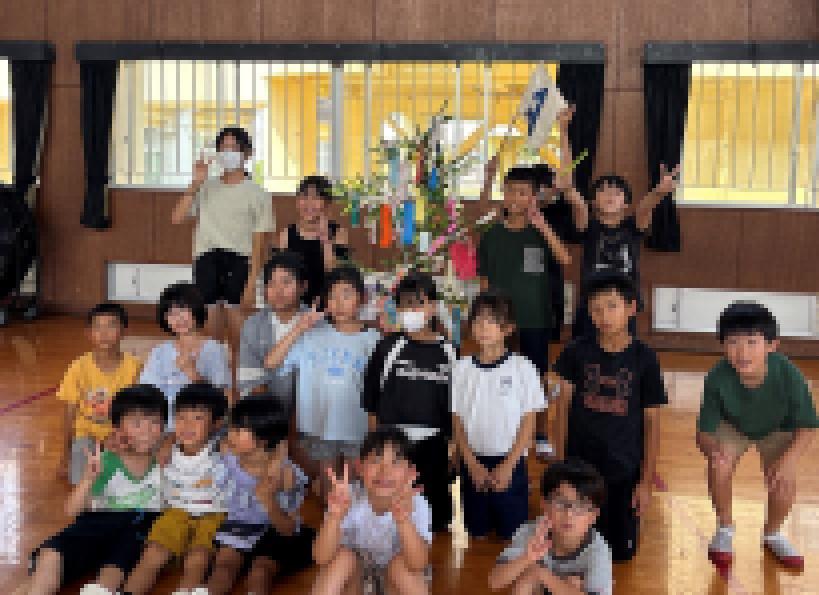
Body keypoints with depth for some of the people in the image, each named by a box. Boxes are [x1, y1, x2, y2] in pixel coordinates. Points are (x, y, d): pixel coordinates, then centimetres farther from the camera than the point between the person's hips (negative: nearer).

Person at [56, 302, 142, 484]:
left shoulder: (133, 366, -14)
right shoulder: (79, 367, -12)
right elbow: (70, 414, -2)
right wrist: (66, 455, 0)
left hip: (120, 435, 0)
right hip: (87, 434, 1)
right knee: (81, 480, -21)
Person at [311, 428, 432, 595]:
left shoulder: (416, 504, -24)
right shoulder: (350, 498, -23)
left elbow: (418, 565, -38)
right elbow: (321, 558, -31)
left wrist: (403, 520, -56)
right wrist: (334, 517, -50)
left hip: (396, 580, 0)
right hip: (355, 576, 1)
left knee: (401, 563, -32)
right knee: (342, 557, -29)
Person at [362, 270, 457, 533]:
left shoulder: (448, 351, 2)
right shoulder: (389, 347, -2)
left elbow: (454, 407, 8)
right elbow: (370, 400, 1)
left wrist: (452, 443, 6)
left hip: (433, 445, 2)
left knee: (437, 516, 10)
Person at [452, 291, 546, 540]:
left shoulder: (522, 368, -7)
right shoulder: (461, 368, 0)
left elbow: (528, 423, -5)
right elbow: (456, 421, 3)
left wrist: (507, 466, -10)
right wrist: (472, 464, -5)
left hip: (509, 463, -2)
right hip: (473, 463, 2)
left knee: (512, 533, 4)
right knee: (476, 533, 12)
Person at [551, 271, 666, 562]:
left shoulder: (644, 358, -9)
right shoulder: (577, 352, -6)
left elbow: (652, 422, -3)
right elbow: (563, 406, 1)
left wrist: (647, 481, -3)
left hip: (624, 472, 0)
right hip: (579, 466, 1)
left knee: (621, 552, 7)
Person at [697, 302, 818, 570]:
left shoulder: (789, 375, -36)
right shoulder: (718, 377, -35)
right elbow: (704, 431, -28)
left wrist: (789, 459, -37)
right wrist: (712, 449, -51)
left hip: (777, 430, 0)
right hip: (732, 426, 0)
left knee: (784, 483, -18)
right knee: (719, 467, -25)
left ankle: (772, 534, 16)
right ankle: (725, 529, 4)